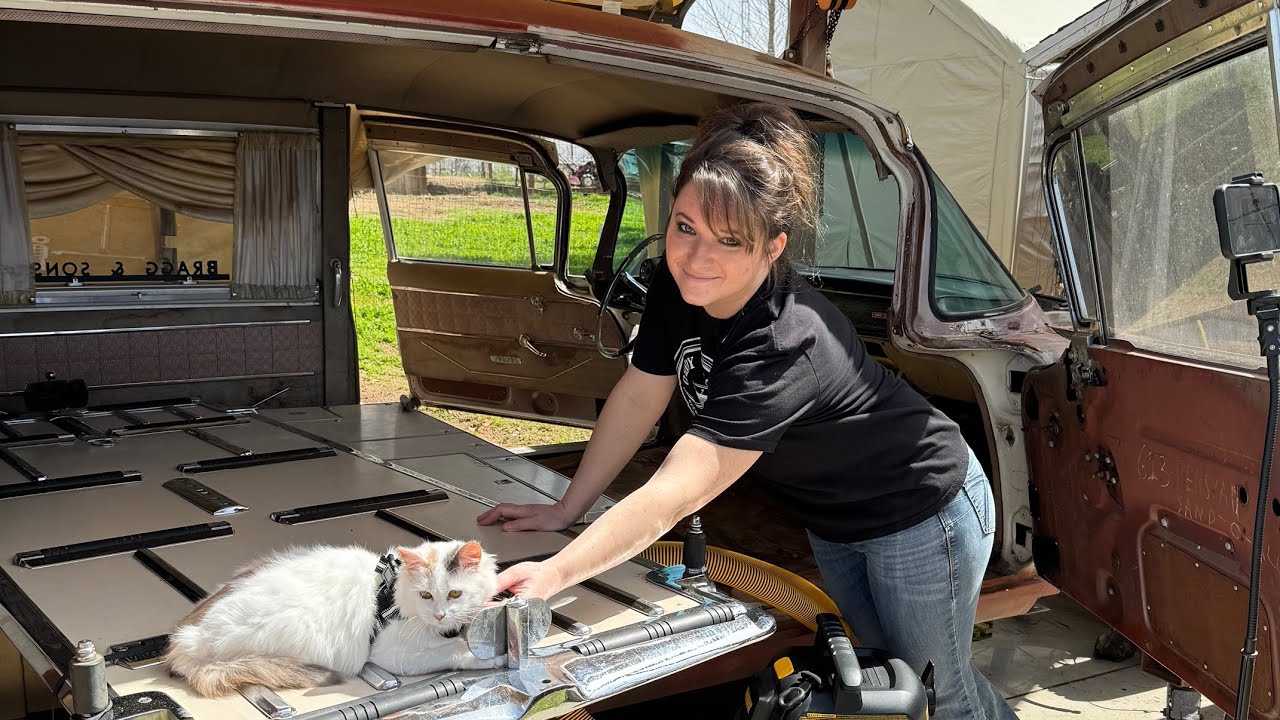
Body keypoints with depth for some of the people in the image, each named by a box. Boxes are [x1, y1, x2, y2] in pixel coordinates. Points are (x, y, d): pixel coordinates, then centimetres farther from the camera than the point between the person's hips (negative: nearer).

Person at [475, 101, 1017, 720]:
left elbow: (675, 495, -43)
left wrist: (552, 575, -47)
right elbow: (638, 396, -6)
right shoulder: (679, 281, -17)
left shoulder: (784, 345, -39)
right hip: (832, 522, 7)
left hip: (922, 515, -7)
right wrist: (564, 511, -5)